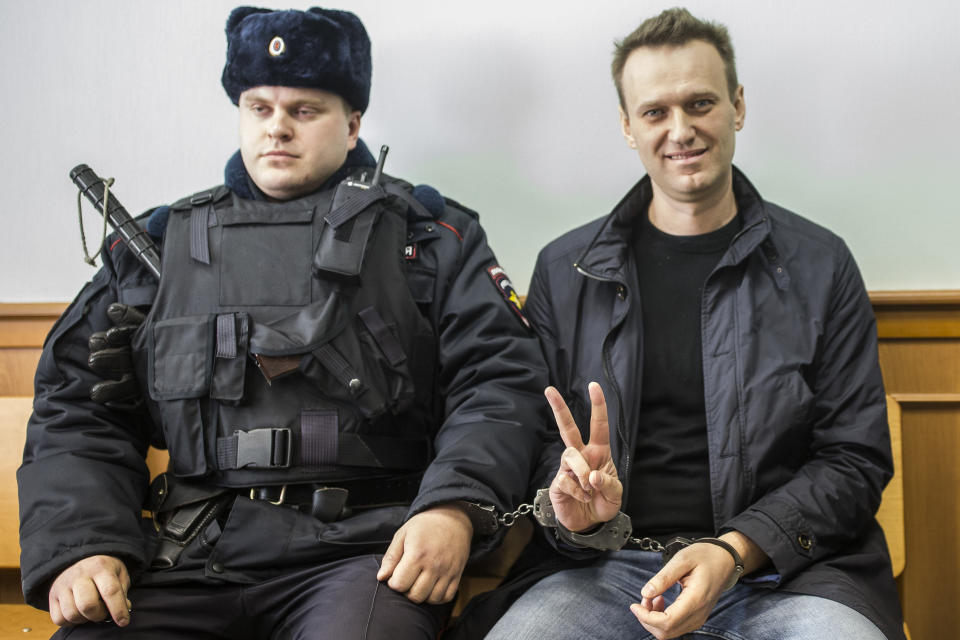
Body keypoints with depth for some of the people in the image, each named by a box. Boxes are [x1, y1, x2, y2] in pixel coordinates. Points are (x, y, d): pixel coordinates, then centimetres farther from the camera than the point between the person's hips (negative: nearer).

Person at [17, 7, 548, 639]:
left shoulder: (428, 234, 12)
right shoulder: (159, 244, 18)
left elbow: (502, 380, 3)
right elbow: (78, 409, 14)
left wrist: (453, 508, -14)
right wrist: (78, 545, -3)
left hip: (365, 547, -2)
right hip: (193, 555, 3)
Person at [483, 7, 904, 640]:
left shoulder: (819, 265, 7)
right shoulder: (565, 271, 10)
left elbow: (855, 458, 3)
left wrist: (735, 551, -12)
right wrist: (572, 504, -13)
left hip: (787, 569, 0)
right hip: (615, 566, 0)